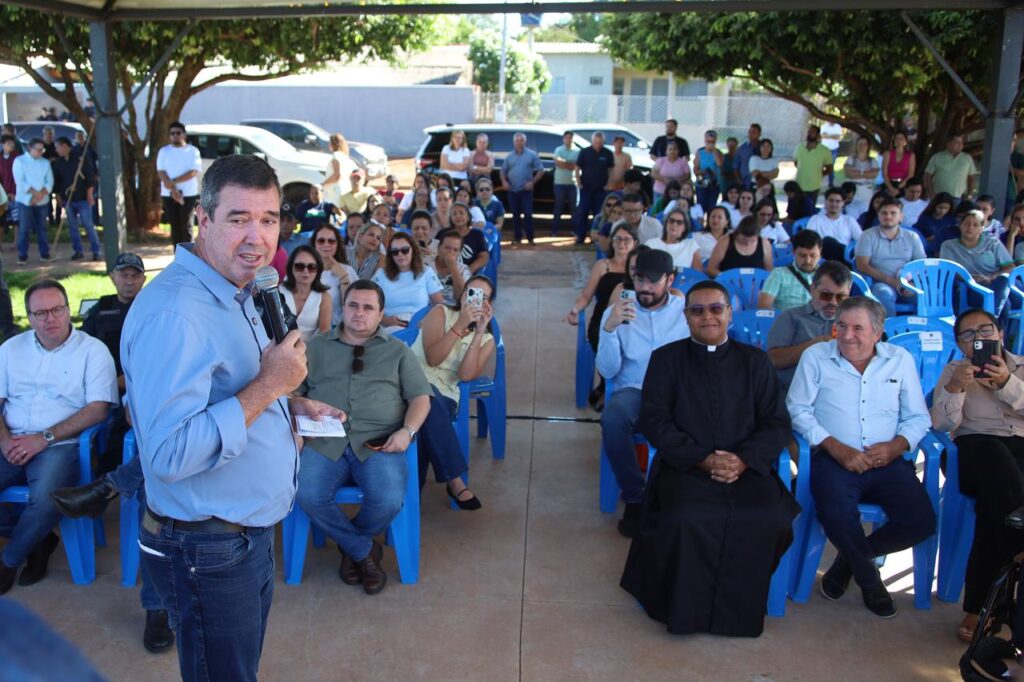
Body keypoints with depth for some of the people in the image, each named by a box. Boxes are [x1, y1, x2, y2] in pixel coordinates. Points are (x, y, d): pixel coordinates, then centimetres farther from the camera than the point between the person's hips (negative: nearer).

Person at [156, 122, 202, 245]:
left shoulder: (192, 151, 2)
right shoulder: (164, 151, 8)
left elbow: (193, 172, -9)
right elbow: (161, 172, -1)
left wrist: (173, 181, -16)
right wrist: (173, 189, -15)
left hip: (188, 194, -3)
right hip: (169, 194, 3)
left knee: (186, 226, -3)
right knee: (175, 226, 5)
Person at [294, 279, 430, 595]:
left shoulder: (398, 351, 18)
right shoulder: (316, 347, 20)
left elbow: (420, 397, 11)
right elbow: (293, 391, 15)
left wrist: (408, 430, -8)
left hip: (378, 442, -1)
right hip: (324, 441, 1)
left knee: (388, 501, -28)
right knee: (307, 495, -28)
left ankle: (350, 545, 7)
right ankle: (365, 551, -4)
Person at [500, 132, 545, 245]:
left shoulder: (532, 155, 1)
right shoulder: (509, 156, 10)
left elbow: (541, 170, 0)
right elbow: (503, 171, 16)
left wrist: (533, 182, -11)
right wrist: (504, 181, -2)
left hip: (526, 190, -3)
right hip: (512, 190, 3)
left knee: (528, 214, -9)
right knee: (515, 215, 7)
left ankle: (530, 238, -2)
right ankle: (517, 237, 14)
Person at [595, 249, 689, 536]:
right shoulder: (616, 311, 6)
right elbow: (608, 372, -1)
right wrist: (609, 328, -17)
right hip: (633, 391, 0)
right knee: (613, 419, -35)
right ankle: (635, 498, -13)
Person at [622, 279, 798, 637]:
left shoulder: (755, 361, 15)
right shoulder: (667, 359, 10)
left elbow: (777, 423, 8)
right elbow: (654, 420, 1)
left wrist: (743, 460, -11)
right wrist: (702, 459, -12)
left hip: (747, 469, 2)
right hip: (685, 468, -1)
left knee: (772, 521, -27)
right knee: (687, 522, -32)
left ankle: (740, 612, -3)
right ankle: (685, 611, -7)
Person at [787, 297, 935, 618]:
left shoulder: (900, 359, 11)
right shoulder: (815, 357, 3)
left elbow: (918, 417, 10)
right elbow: (798, 409, -3)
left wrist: (896, 445, -11)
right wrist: (835, 447, -15)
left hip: (886, 461, 3)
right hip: (834, 459, -3)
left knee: (921, 522, -18)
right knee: (837, 516, -31)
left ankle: (850, 557, 11)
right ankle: (869, 579, 4)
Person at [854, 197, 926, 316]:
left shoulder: (912, 237, 16)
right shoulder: (868, 236, 7)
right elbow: (862, 266, -4)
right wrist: (891, 281, -14)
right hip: (881, 284, -2)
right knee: (885, 293, -37)